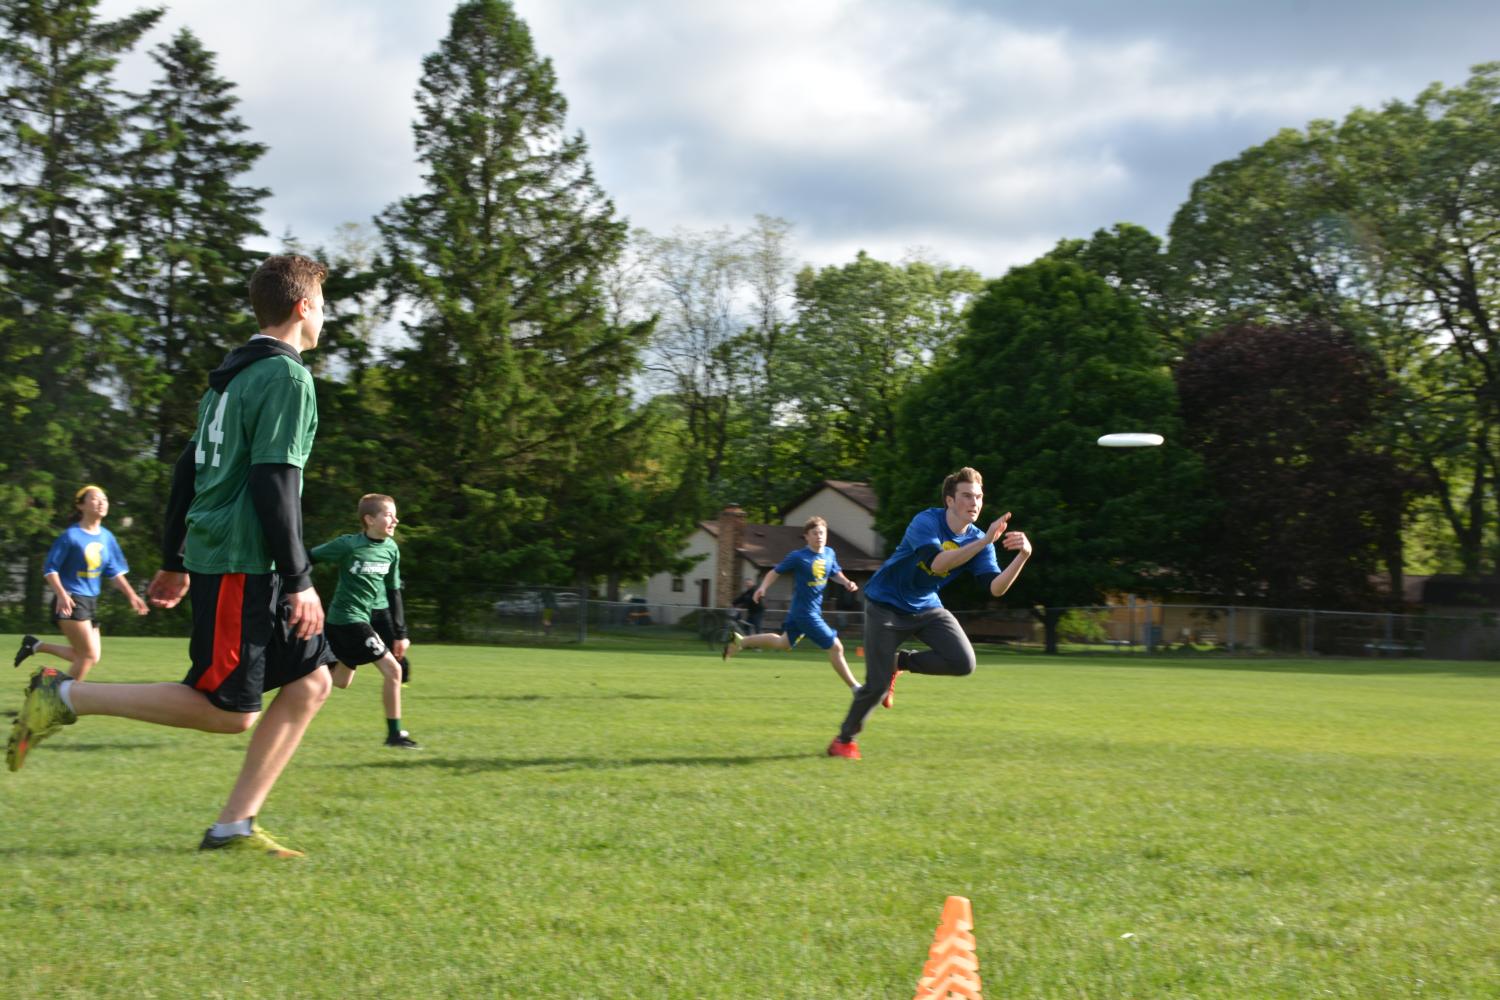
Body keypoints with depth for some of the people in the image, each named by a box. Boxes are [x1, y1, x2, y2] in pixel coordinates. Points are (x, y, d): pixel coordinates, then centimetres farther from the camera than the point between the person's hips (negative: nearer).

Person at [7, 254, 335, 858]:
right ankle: (66, 696, -4)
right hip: (241, 565, -10)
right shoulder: (287, 377, -11)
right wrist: (299, 581, -17)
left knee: (310, 681, 7)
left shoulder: (232, 375, 18)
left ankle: (234, 827, 5)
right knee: (228, 711, -6)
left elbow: (188, 470, 20)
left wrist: (175, 563, 24)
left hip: (214, 556, 10)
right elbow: (274, 483, -19)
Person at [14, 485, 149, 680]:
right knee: (89, 655, -11)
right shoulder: (71, 536, -12)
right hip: (70, 602, -7)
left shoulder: (107, 537, 6)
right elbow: (50, 569, -11)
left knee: (87, 657, 10)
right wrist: (61, 594, -25)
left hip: (91, 601, 7)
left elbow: (115, 573, 13)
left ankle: (36, 645, 23)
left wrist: (132, 595, 2)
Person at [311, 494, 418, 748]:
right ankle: (395, 734, -3)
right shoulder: (348, 545, -17)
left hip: (364, 618, 8)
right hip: (348, 619, -8)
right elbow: (308, 559, -9)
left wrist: (400, 633, 11)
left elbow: (393, 592, 12)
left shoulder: (391, 549, 4)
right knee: (392, 670, -12)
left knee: (340, 682, 17)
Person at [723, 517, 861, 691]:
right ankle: (856, 688, 4)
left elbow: (835, 574, 18)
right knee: (835, 647, -7)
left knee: (783, 644, 24)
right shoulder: (798, 557, -15)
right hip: (805, 613, -8)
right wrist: (763, 587, -23)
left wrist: (847, 582, -2)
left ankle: (740, 641, 34)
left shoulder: (829, 554, 3)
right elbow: (775, 572, -8)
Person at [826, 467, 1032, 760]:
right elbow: (937, 563, -41)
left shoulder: (978, 540, -7)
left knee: (963, 663, -17)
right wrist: (984, 541, -46)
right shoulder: (926, 522, -23)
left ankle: (898, 662, 9)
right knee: (877, 684, -10)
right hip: (885, 604, -5)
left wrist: (1023, 556, -33)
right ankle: (844, 739, 17)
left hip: (926, 607, 5)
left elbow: (995, 588, -17)